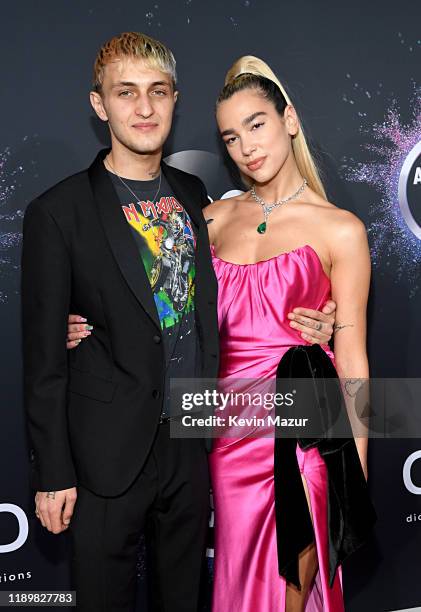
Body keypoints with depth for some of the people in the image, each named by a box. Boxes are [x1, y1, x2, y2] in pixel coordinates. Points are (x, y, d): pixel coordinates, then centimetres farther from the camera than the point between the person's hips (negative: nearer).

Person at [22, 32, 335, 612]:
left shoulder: (192, 193, 5)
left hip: (193, 441, 5)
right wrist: (53, 474, -9)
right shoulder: (57, 213, -12)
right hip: (110, 453, -4)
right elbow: (43, 356, -10)